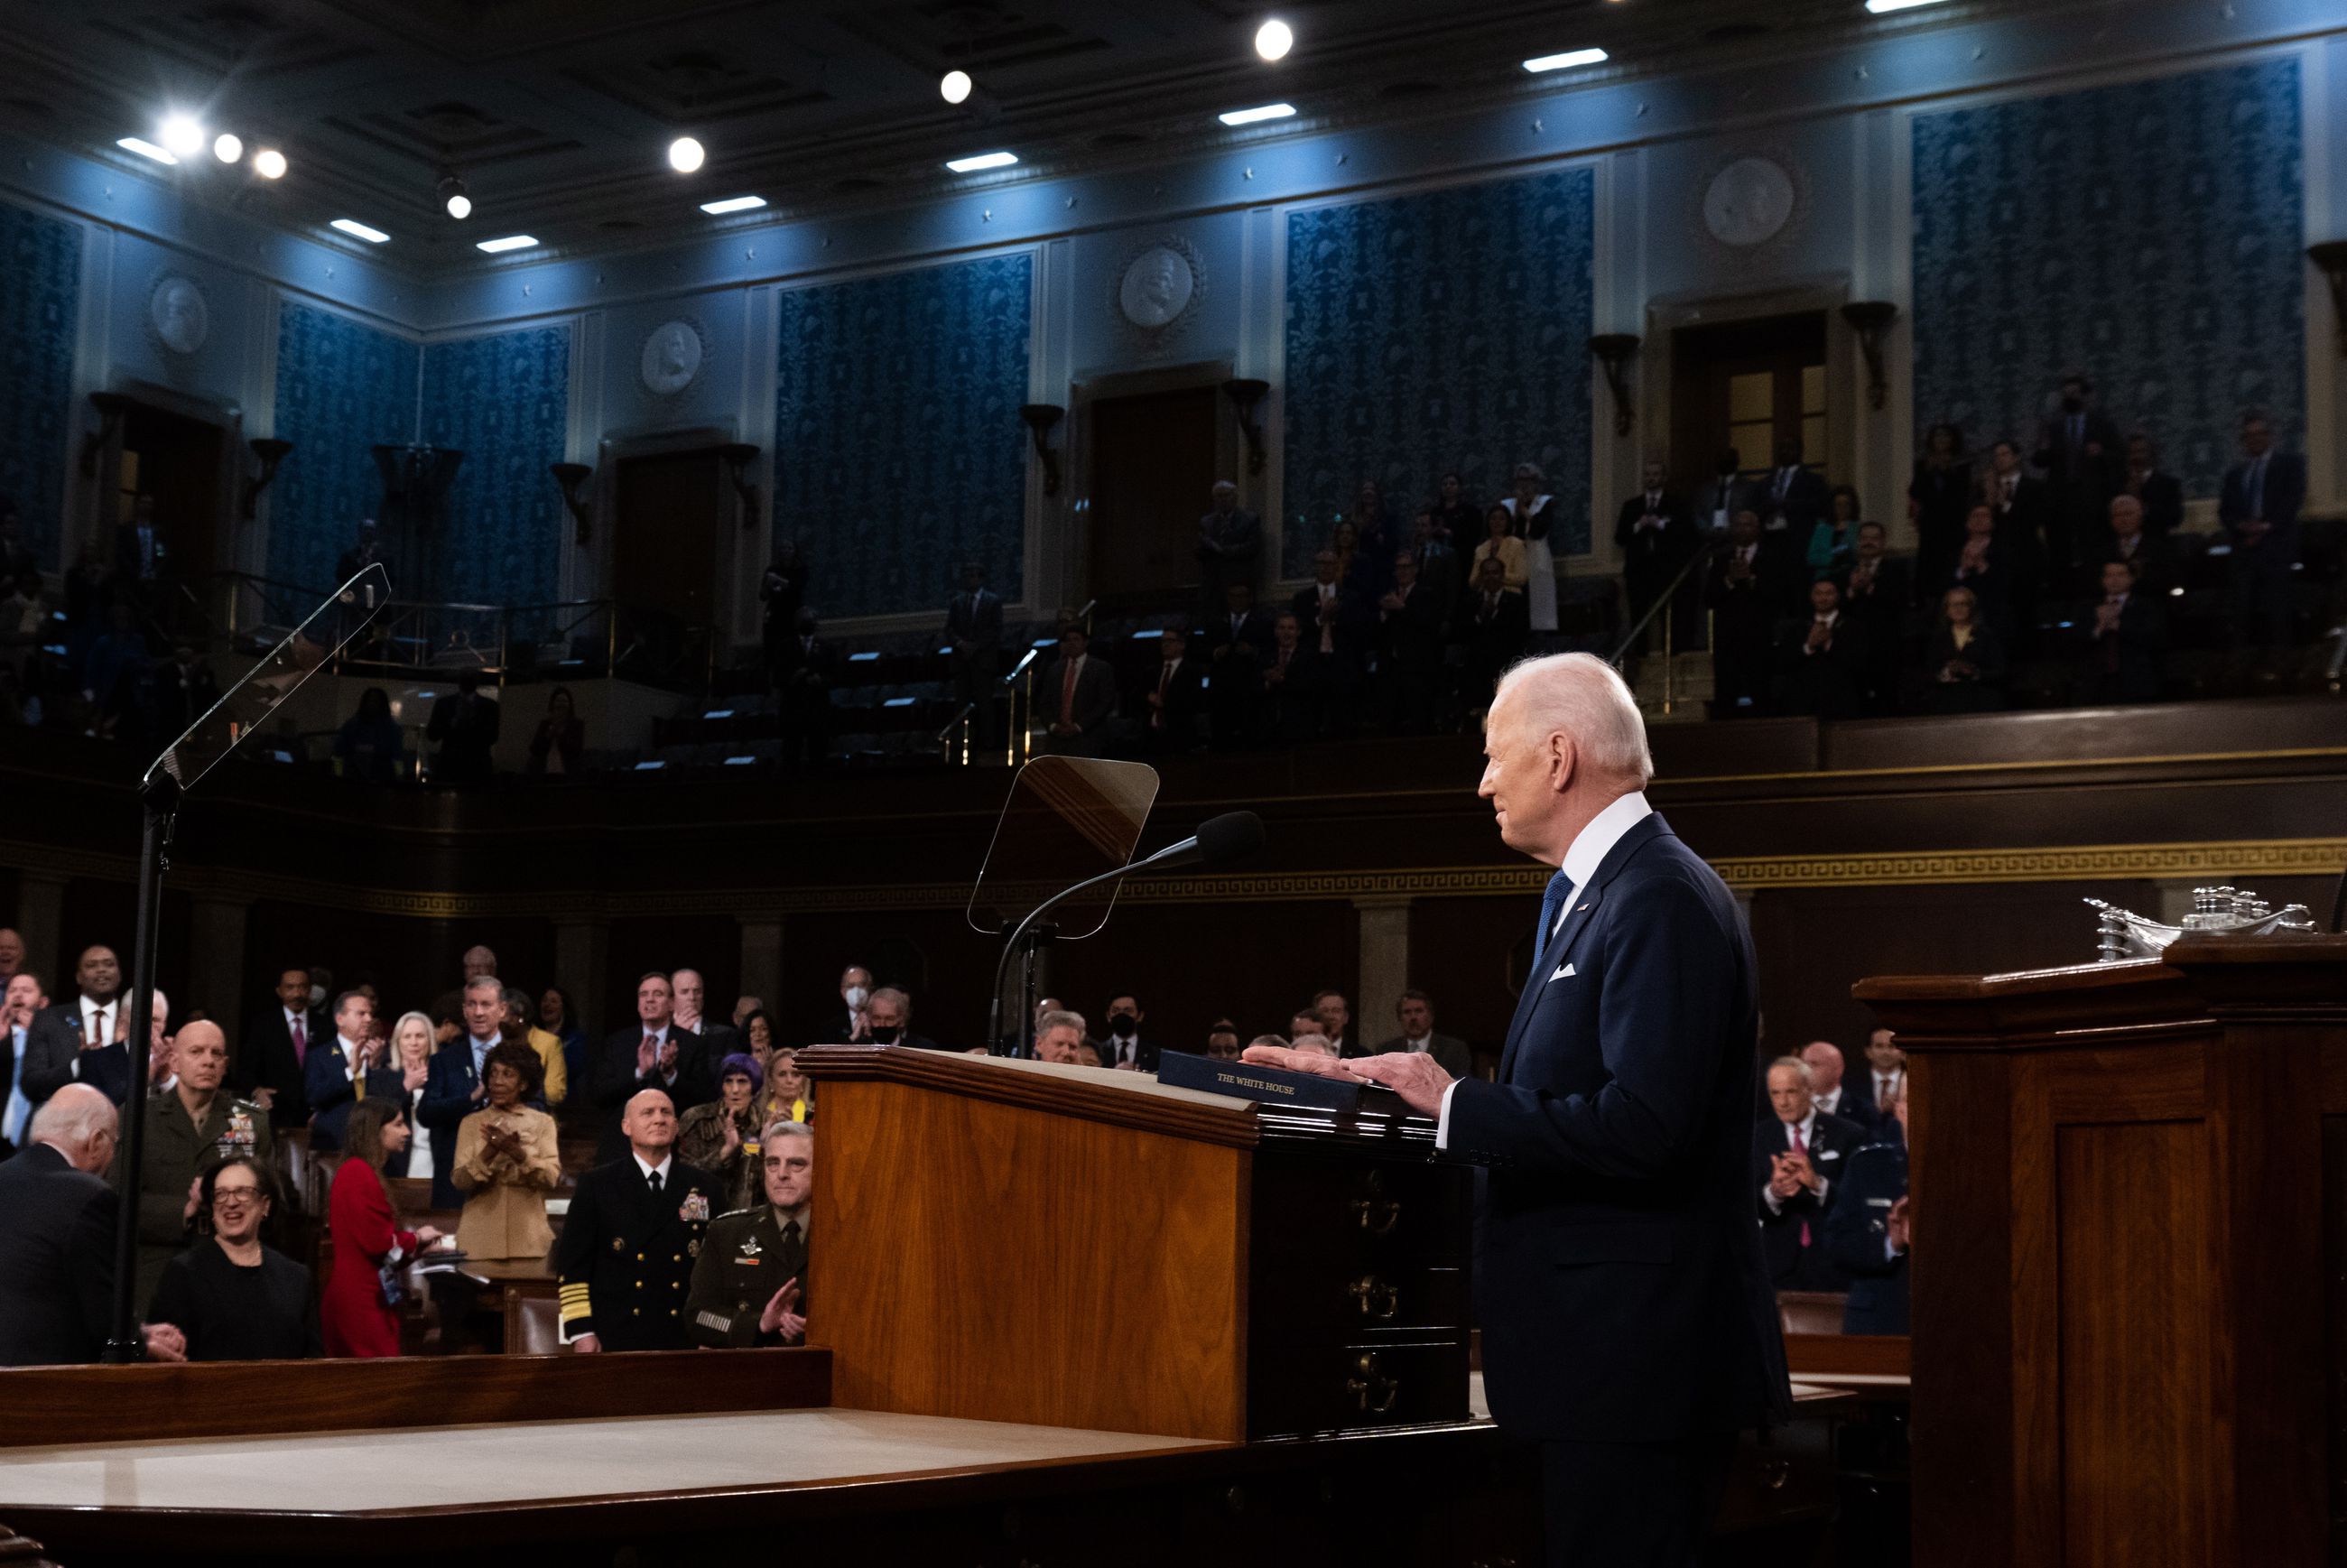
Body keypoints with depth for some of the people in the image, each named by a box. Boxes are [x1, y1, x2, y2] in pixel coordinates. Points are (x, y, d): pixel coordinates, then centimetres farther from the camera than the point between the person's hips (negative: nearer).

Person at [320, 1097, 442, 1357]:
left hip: (362, 1294, 10)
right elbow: (378, 1242, -19)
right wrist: (417, 1238, -3)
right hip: (361, 1299, -10)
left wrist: (417, 1240, 5)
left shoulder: (362, 1172, 16)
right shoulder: (359, 1173, -14)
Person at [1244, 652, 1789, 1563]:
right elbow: (1551, 1100, 17)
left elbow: (1642, 1126, -26)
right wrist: (1363, 1078, 10)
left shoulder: (1661, 902, -16)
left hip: (1636, 1354, -10)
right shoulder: (1595, 895, 17)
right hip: (1607, 1354, 10)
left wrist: (1454, 1104, -18)